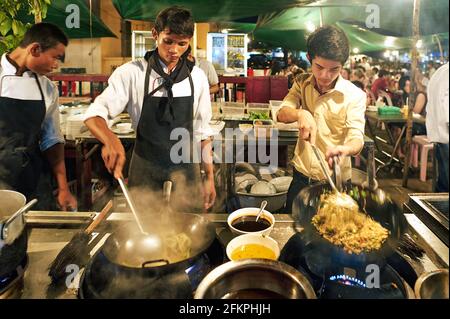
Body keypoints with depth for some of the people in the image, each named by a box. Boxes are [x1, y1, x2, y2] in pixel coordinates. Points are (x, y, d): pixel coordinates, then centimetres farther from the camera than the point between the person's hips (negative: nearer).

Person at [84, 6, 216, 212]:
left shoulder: (197, 77, -2)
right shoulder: (132, 73, -10)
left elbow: (202, 131, 3)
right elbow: (94, 114, -13)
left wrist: (209, 177, 2)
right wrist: (111, 140, -35)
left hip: (186, 172, 2)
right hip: (145, 173, -1)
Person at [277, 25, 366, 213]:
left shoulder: (354, 95, -14)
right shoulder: (302, 83, -1)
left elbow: (357, 140, -22)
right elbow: (282, 114, -13)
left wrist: (345, 149, -46)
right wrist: (300, 114, -36)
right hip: (301, 176, 3)